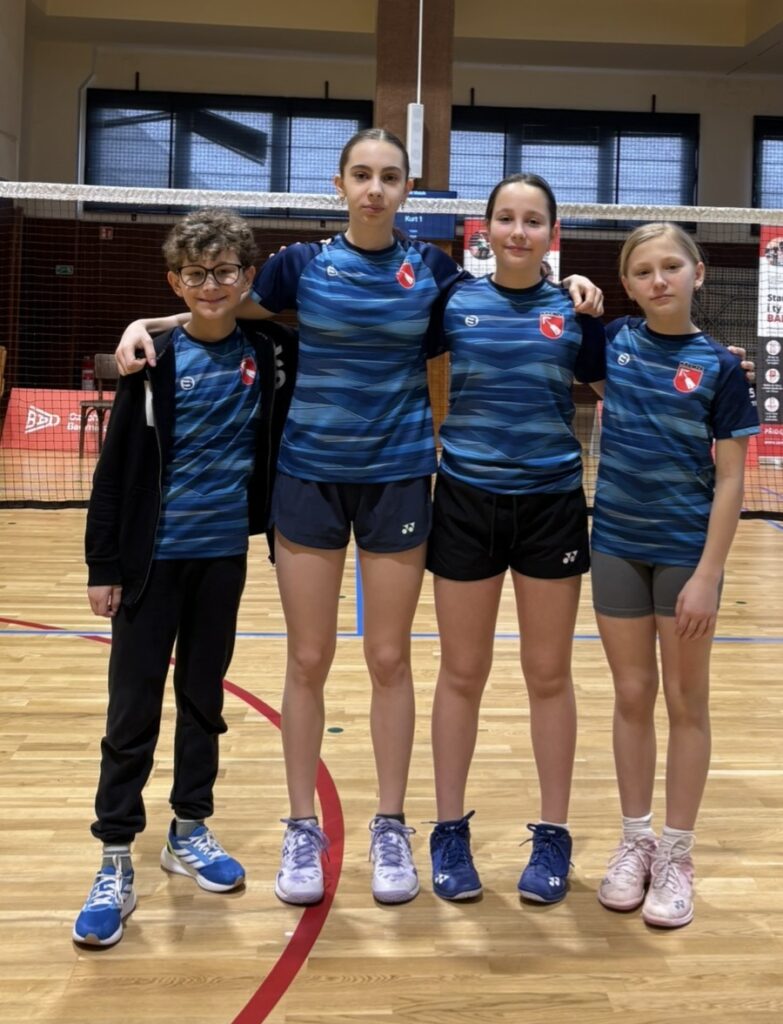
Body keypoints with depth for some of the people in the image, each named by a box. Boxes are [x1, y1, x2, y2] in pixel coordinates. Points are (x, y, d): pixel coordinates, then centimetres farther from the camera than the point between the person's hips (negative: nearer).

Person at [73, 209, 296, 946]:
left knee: (204, 699, 15)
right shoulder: (155, 359, -6)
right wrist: (103, 563, -7)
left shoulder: (268, 354, 0)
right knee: (132, 710, 2)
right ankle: (115, 863, 12)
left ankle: (189, 831, 31)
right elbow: (115, 466, -5)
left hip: (224, 554, 3)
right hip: (153, 556, -2)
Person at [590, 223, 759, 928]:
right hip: (617, 545, 3)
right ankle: (635, 840, 25)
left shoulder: (718, 366, -7)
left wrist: (708, 575, -15)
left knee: (686, 702, 8)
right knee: (632, 696, 11)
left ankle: (677, 855, 20)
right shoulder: (613, 340, 1)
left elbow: (731, 481, -8)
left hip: (686, 551, -3)